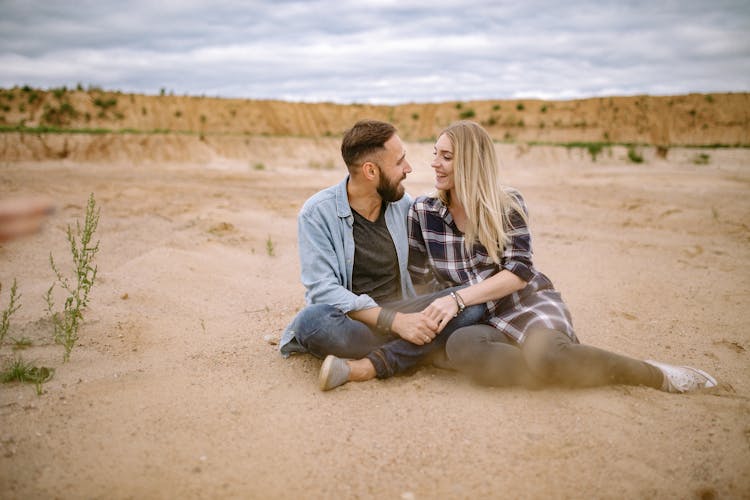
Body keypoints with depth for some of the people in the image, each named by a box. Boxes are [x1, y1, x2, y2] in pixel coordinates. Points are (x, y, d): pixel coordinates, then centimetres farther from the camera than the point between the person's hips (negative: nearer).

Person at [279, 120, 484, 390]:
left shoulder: (402, 204, 6)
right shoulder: (317, 213, -9)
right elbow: (322, 289, -18)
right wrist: (394, 321, -27)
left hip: (400, 314, 4)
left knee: (472, 303, -20)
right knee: (312, 320, -37)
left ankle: (366, 366, -30)